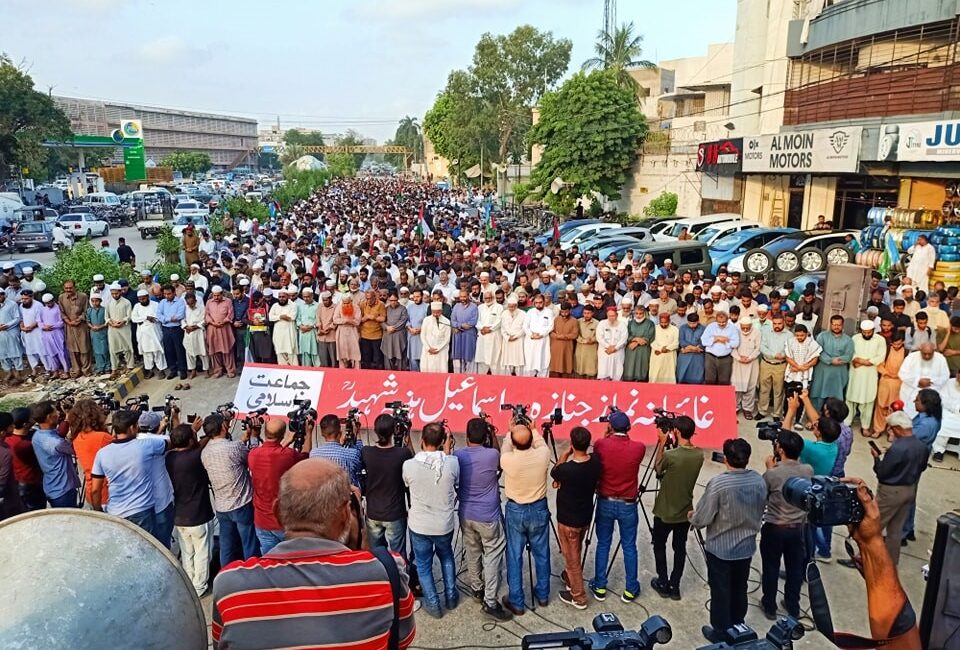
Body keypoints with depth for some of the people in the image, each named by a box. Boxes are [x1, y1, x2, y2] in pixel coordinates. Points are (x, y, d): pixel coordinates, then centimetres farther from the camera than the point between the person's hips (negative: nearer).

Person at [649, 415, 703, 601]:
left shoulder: (670, 455, -26)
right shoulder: (699, 455, -9)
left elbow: (657, 468, -6)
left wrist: (662, 443, -6)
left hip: (665, 512, -4)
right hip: (685, 512, 4)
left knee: (659, 546, 16)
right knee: (680, 548, 17)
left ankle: (663, 584, 24)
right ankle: (674, 586, 25)